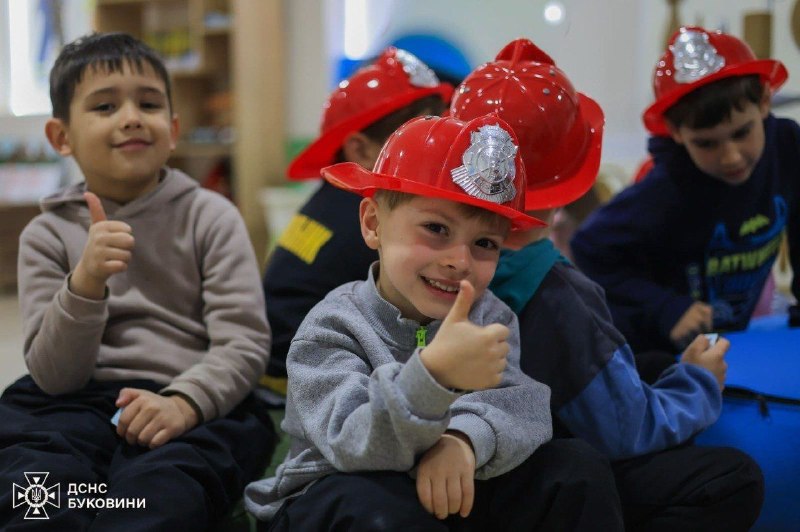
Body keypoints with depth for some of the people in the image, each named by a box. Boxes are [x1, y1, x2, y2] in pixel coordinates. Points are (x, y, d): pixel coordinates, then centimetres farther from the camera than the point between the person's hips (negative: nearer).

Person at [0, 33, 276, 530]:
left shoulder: (211, 217, 6)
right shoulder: (48, 234, 9)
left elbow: (244, 343, -2)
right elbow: (54, 375, 0)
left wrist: (183, 403, -22)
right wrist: (85, 284, -18)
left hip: (196, 400, -1)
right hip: (76, 404, 2)